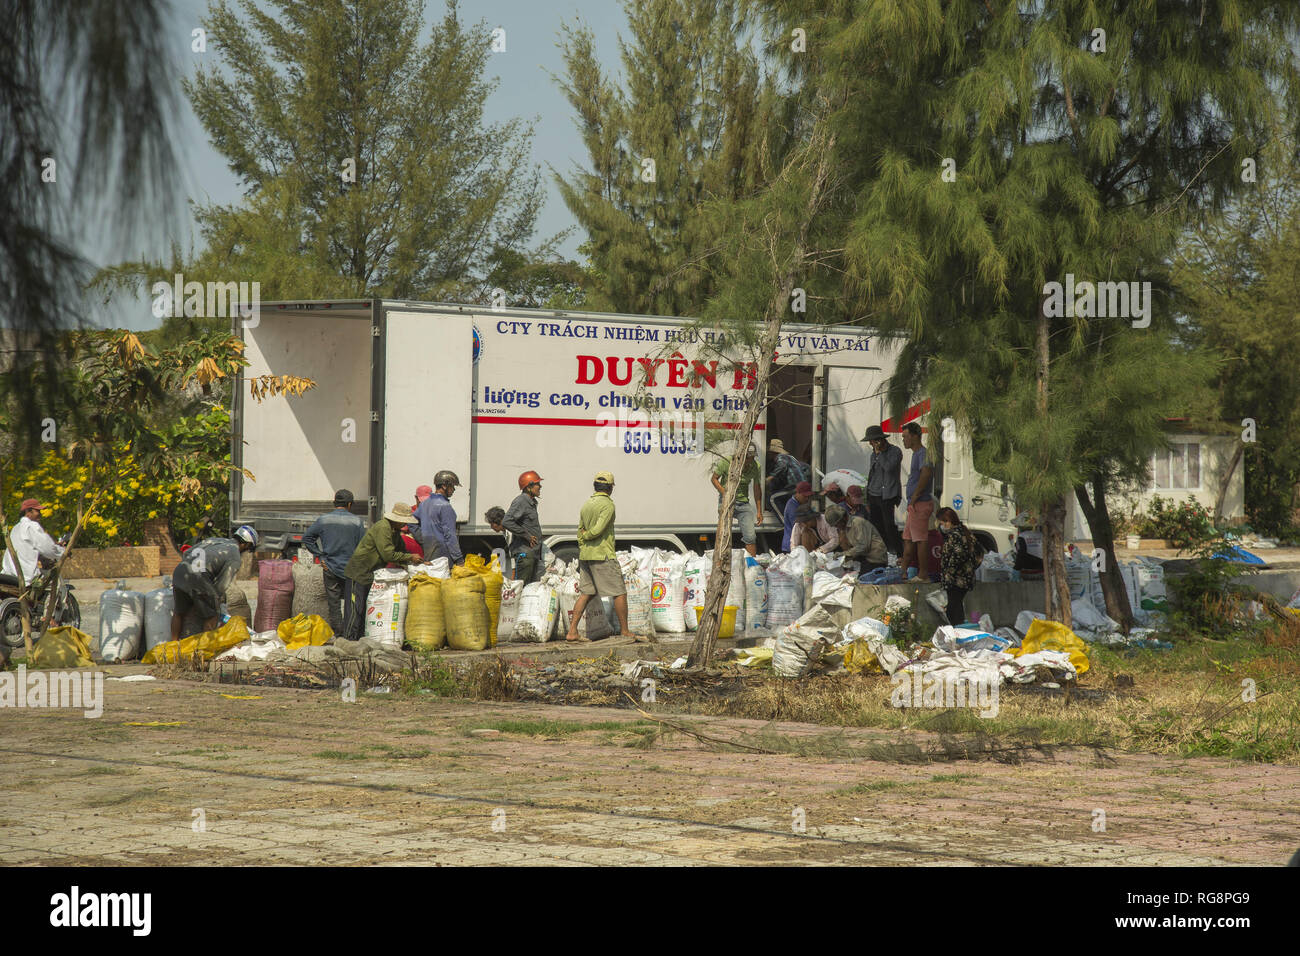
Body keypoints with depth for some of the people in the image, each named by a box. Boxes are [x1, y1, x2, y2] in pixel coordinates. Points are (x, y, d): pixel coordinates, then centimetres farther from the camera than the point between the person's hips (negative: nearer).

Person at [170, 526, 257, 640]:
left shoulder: (213, 540, 25)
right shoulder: (235, 559, 5)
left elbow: (187, 553, 27)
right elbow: (221, 586, 1)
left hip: (179, 570, 7)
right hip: (198, 578, -7)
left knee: (179, 613, 22)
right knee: (212, 615, 11)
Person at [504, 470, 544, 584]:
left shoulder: (531, 502, 18)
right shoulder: (520, 502, -11)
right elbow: (506, 523, -23)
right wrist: (526, 536, -18)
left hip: (534, 553, 10)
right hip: (524, 552, -10)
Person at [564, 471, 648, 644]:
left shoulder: (586, 505, 13)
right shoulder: (607, 504, -12)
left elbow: (580, 533, 17)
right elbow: (598, 530, -20)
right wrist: (587, 536, -1)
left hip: (585, 556, 8)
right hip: (603, 555, -8)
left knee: (586, 594, 9)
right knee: (620, 592, 1)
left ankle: (572, 632, 3)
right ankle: (625, 632, 5)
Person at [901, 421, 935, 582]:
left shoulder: (923, 453, -14)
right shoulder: (916, 454, 20)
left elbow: (927, 473, -31)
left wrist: (914, 497, -23)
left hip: (920, 504, -11)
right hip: (915, 505, 11)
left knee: (920, 539, -7)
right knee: (908, 539, 14)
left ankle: (923, 575, -4)